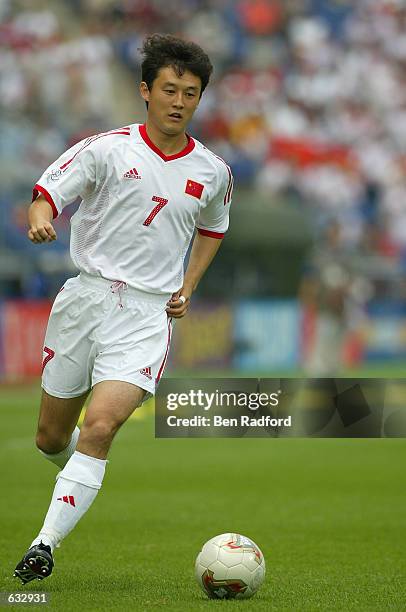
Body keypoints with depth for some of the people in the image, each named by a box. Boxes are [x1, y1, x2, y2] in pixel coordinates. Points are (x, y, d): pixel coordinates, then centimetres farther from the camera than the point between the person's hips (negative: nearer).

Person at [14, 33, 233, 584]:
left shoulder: (213, 172, 6)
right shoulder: (107, 148, -3)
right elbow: (47, 193, -4)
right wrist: (41, 220, -28)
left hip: (148, 314, 0)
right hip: (85, 297, 1)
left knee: (100, 426, -22)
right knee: (50, 438, 10)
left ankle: (46, 544, -17)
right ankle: (82, 478, 46)